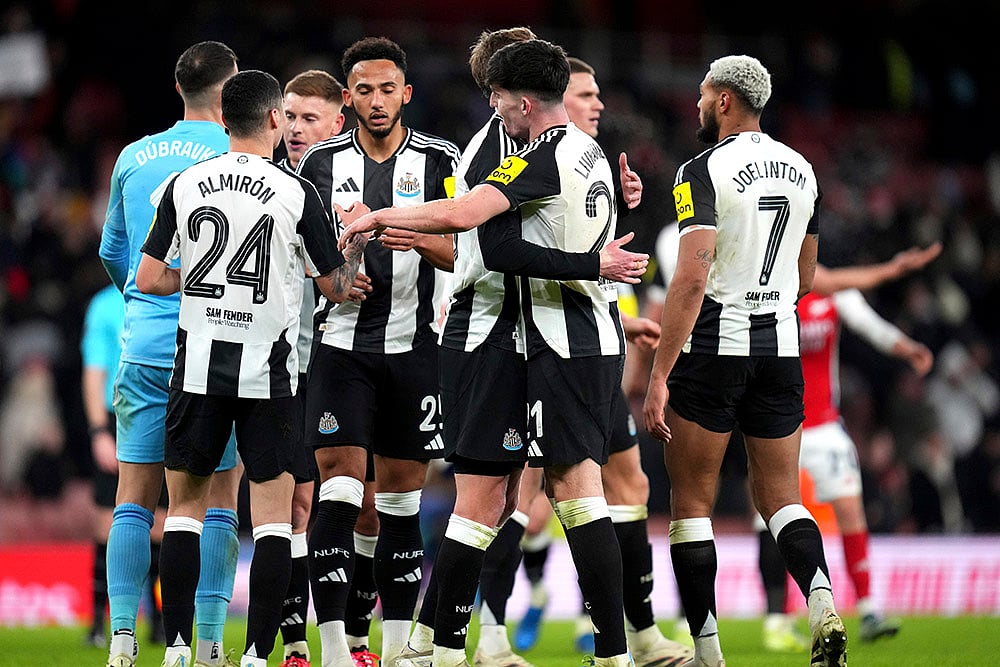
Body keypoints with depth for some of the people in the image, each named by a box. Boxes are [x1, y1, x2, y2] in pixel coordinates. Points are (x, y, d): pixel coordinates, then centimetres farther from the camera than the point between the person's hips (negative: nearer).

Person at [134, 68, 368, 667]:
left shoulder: (185, 186, 1)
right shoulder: (298, 194, -5)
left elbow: (149, 280, 3)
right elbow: (338, 286, 4)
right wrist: (361, 237, 23)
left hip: (197, 365, 2)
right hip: (267, 370, -2)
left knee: (186, 505, 12)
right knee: (273, 515, 2)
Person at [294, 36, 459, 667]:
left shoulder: (439, 160, 4)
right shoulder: (323, 162, 7)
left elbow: (462, 253, -2)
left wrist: (419, 239, -22)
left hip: (414, 343, 0)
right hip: (342, 339, 0)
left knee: (400, 500, 5)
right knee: (339, 491, -10)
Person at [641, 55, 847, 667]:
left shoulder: (706, 171, -12)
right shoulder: (802, 171, 9)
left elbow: (692, 278, -20)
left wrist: (659, 376, -19)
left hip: (713, 348, -6)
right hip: (781, 347, 6)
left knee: (692, 502, 4)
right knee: (780, 496, 11)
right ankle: (822, 602, -16)